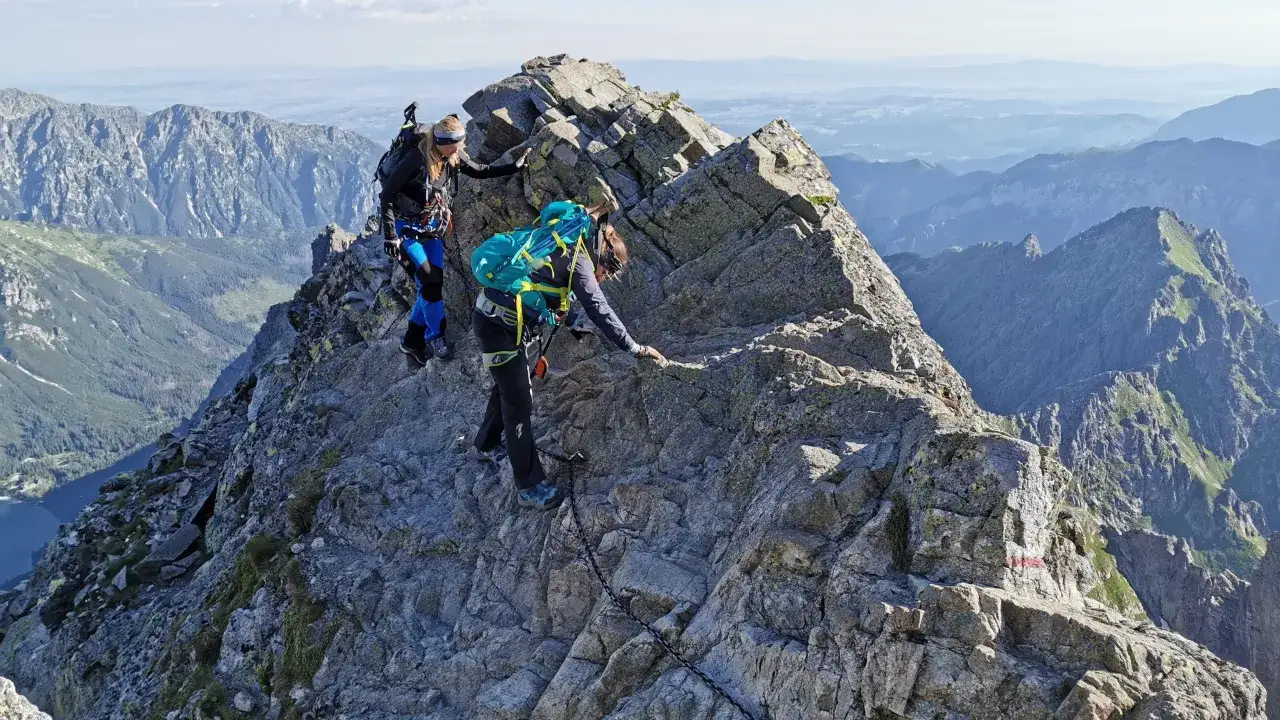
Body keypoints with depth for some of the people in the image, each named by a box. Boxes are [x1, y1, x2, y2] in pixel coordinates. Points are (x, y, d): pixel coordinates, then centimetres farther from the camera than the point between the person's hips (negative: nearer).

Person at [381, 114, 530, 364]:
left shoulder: (454, 156, -8)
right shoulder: (416, 159, -27)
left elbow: (479, 171, 9)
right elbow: (387, 195, -23)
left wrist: (514, 167, 0)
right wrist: (390, 236, -24)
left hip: (432, 229, 7)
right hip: (406, 228, -7)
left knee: (434, 282, 3)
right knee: (429, 281, -15)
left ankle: (412, 342, 16)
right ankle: (435, 337, 3)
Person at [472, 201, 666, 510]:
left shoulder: (567, 248, 10)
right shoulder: (578, 260, -16)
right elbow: (600, 310, -22)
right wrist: (635, 348, -20)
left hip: (498, 318, 10)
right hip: (497, 324, -10)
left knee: (510, 386, 27)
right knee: (519, 403, -4)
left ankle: (487, 444, 49)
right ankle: (530, 487, 2)